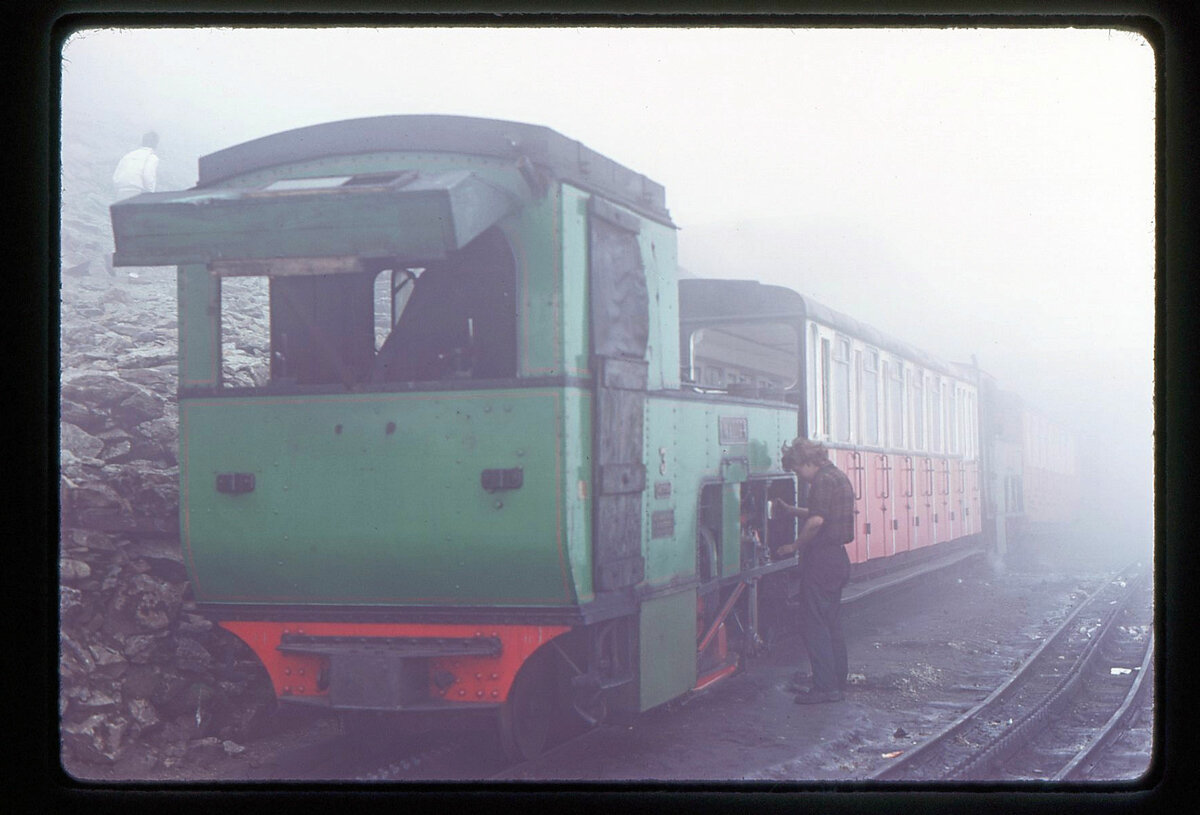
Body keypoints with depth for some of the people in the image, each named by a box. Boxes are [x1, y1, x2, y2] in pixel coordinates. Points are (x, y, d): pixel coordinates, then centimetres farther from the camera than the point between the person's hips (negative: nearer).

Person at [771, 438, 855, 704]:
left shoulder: (823, 480, -15)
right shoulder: (839, 477, 16)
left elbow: (816, 521, -25)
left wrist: (794, 546, -14)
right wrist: (792, 510, 23)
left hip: (821, 559, -10)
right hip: (838, 557, 10)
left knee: (814, 625, -6)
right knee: (832, 624, 15)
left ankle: (824, 687, -6)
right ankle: (838, 684, 20)